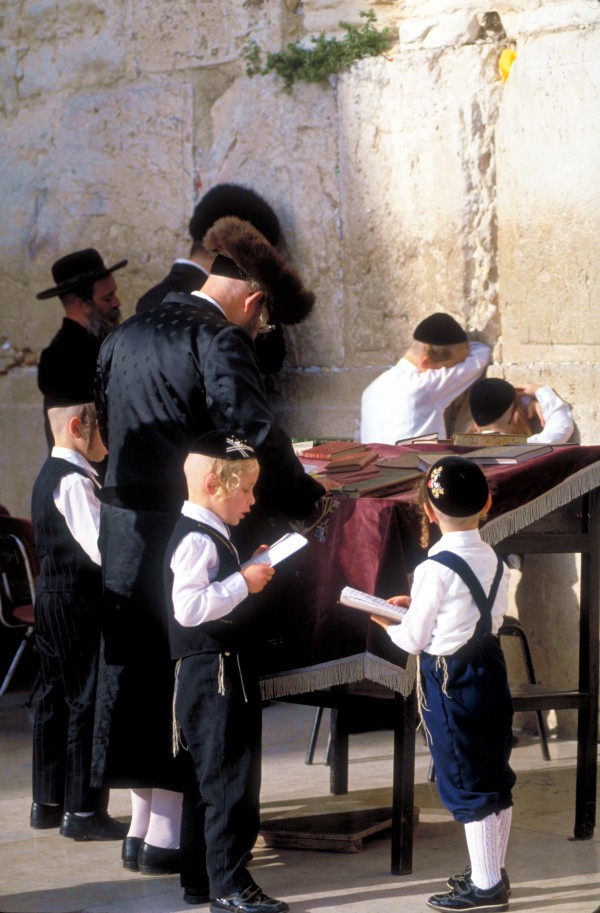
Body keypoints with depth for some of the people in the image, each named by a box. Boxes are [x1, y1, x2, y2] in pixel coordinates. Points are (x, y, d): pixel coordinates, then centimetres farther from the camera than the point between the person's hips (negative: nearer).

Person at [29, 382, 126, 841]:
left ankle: (47, 802, 22)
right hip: (79, 603, -10)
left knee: (57, 698, 15)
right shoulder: (74, 481, -18)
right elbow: (103, 549, -24)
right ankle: (83, 811, -1)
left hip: (52, 599, 10)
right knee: (89, 701, -5)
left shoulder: (51, 475, 14)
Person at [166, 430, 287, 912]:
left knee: (216, 780, 16)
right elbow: (189, 606, -28)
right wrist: (243, 582, -24)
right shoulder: (196, 540, -17)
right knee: (233, 782, -8)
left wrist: (249, 571, 13)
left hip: (226, 670, 11)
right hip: (213, 673, -11)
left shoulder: (210, 535, 16)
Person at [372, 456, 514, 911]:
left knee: (467, 786, 2)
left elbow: (415, 641, -12)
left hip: (450, 679, -7)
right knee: (496, 778, 16)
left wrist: (388, 623, 9)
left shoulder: (434, 570, -18)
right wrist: (419, 605, 14)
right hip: (491, 666, 7)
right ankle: (493, 871, 28)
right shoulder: (495, 561, 3)